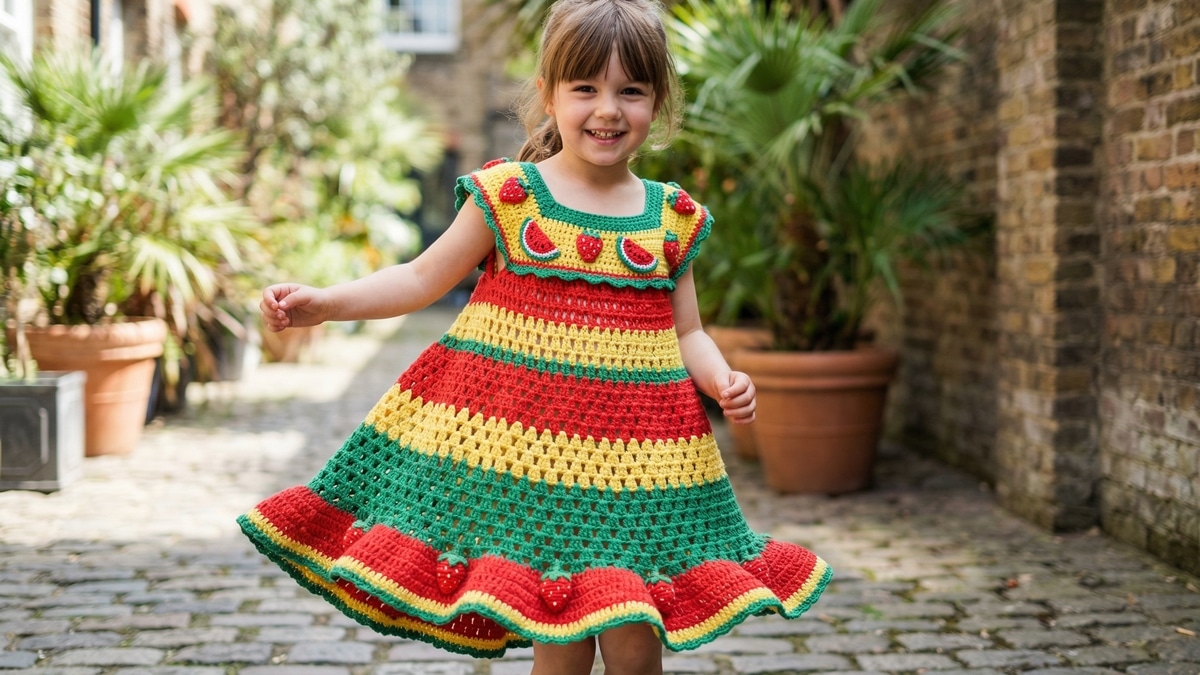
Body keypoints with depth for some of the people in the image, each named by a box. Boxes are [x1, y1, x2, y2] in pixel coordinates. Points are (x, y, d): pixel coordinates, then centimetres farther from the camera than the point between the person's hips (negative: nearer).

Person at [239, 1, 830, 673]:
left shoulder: (672, 218, 6)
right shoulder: (508, 196, -2)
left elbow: (688, 333, 13)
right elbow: (423, 278, 5)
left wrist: (724, 381, -6)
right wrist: (322, 303, -4)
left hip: (635, 455, 3)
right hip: (522, 449, -2)